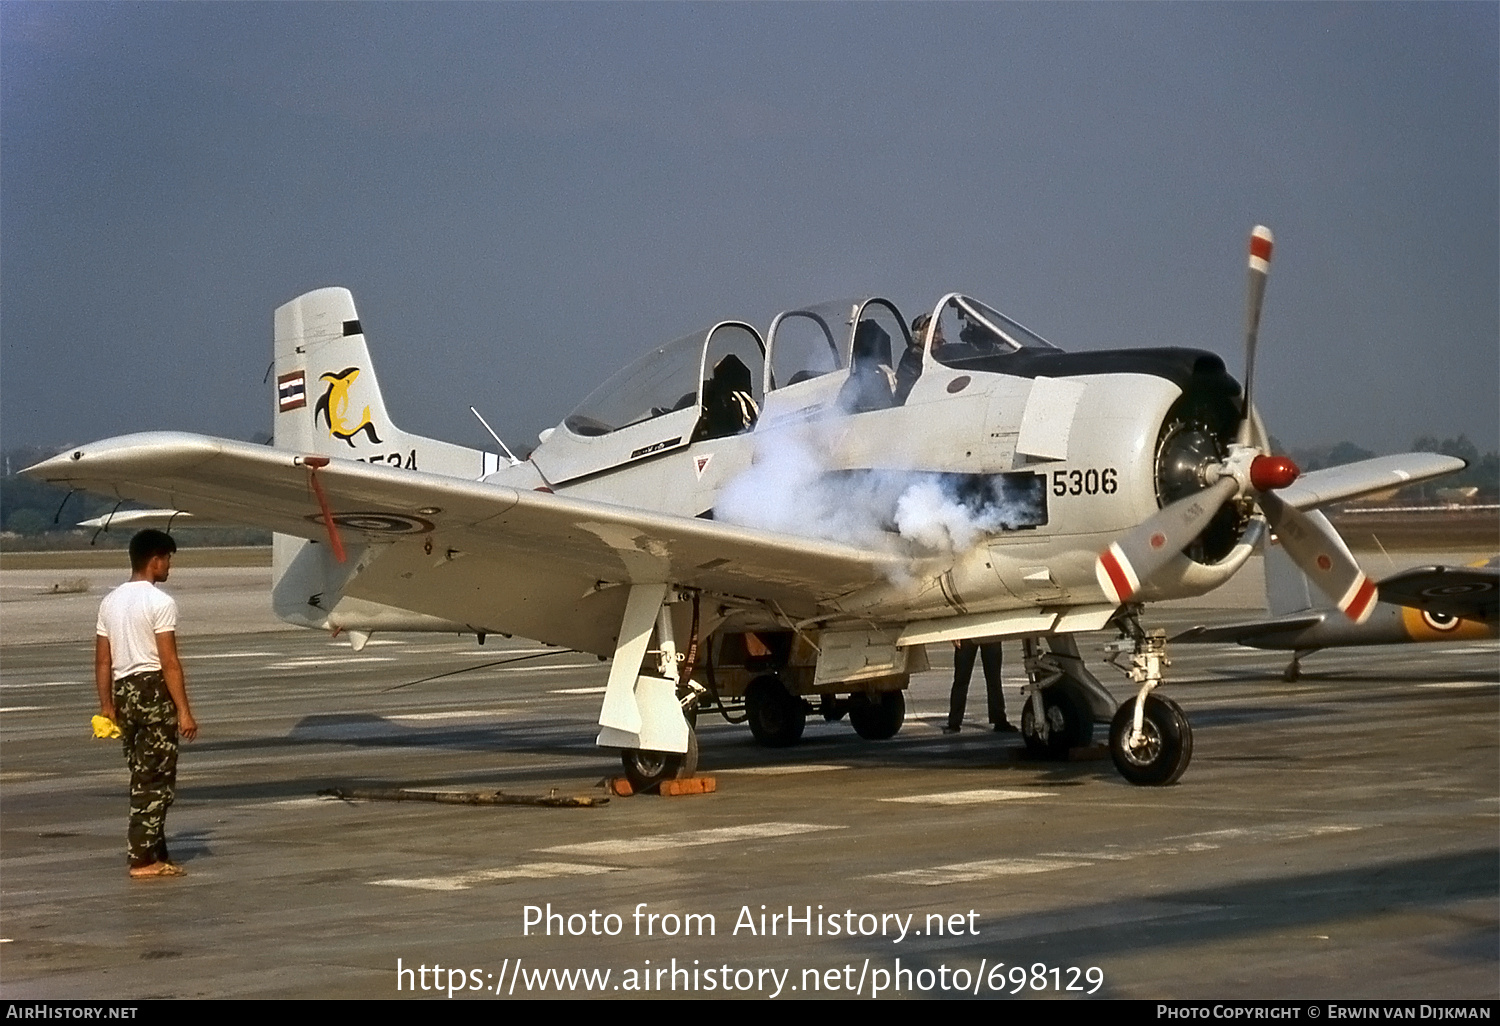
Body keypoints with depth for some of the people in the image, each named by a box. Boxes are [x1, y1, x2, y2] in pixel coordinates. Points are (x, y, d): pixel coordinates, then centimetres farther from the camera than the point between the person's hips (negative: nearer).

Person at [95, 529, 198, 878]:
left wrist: (107, 706, 17)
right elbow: (169, 662, -16)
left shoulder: (110, 601, 11)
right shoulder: (160, 602, -11)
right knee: (156, 779, -3)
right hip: (154, 691, -8)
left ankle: (155, 852, 19)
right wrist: (184, 711, -15)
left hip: (123, 691, 8)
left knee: (142, 777, 14)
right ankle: (143, 859, -5)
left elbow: (102, 661, 12)